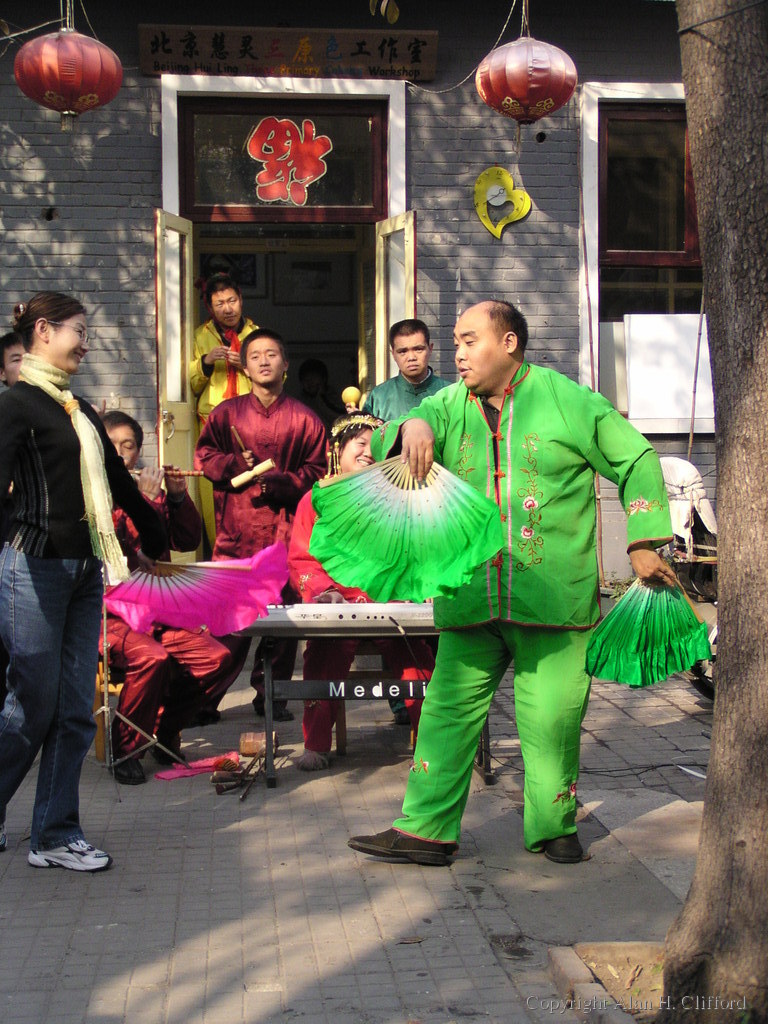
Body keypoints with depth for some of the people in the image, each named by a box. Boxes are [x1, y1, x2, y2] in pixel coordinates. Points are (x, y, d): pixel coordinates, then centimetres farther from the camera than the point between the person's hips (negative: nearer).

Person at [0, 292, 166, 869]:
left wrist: (154, 539, 37)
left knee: (76, 712, 6)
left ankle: (56, 837, 13)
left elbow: (118, 481, 28)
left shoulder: (79, 410, 18)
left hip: (85, 569, 7)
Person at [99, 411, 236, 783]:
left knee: (218, 659, -14)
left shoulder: (150, 490, 17)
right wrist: (144, 500, -17)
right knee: (151, 657, -34)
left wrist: (178, 497, 1)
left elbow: (187, 541, 14)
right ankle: (124, 749, -11)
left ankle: (165, 731, 9)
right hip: (110, 615, -6)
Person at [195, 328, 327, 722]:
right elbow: (204, 455, 13)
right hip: (236, 530, 0)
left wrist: (280, 483, -10)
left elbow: (316, 471, 6)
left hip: (284, 530, 0)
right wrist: (234, 465, -6)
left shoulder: (304, 419, 9)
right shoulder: (226, 413, 12)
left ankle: (272, 695, 11)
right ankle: (206, 696, 5)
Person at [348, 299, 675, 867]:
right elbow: (388, 443, -2)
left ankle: (555, 826, 23)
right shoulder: (451, 405, 10)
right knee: (449, 709, 4)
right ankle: (426, 829, 11)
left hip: (553, 599, -3)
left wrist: (643, 543, 1)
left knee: (552, 719, 4)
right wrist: (413, 427, -26)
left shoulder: (567, 400, 0)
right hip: (471, 600, 3)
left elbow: (636, 461, 6)